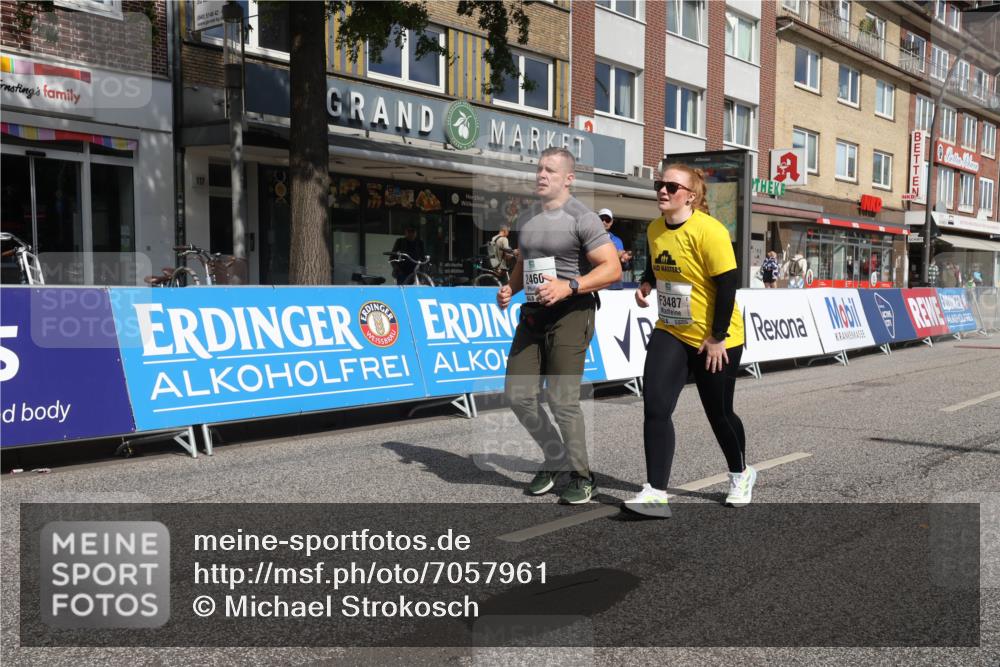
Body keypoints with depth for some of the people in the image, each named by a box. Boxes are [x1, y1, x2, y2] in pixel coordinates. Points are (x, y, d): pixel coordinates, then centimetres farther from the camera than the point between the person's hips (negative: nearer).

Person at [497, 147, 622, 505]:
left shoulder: (582, 218, -8)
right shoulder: (528, 220, 15)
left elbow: (612, 269, -14)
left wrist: (569, 286, -25)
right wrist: (509, 289, 6)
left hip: (570, 315, -7)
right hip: (532, 314, 7)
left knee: (562, 400, -7)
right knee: (518, 394, 2)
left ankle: (581, 477, 10)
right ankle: (555, 456, 24)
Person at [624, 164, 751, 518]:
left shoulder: (709, 231, -20)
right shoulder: (655, 229, 2)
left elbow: (727, 284, -19)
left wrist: (717, 337, -17)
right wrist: (646, 284, 0)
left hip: (715, 341, -5)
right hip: (670, 333, 6)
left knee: (719, 413, 9)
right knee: (655, 407, -10)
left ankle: (741, 475, 38)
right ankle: (655, 493, -6)